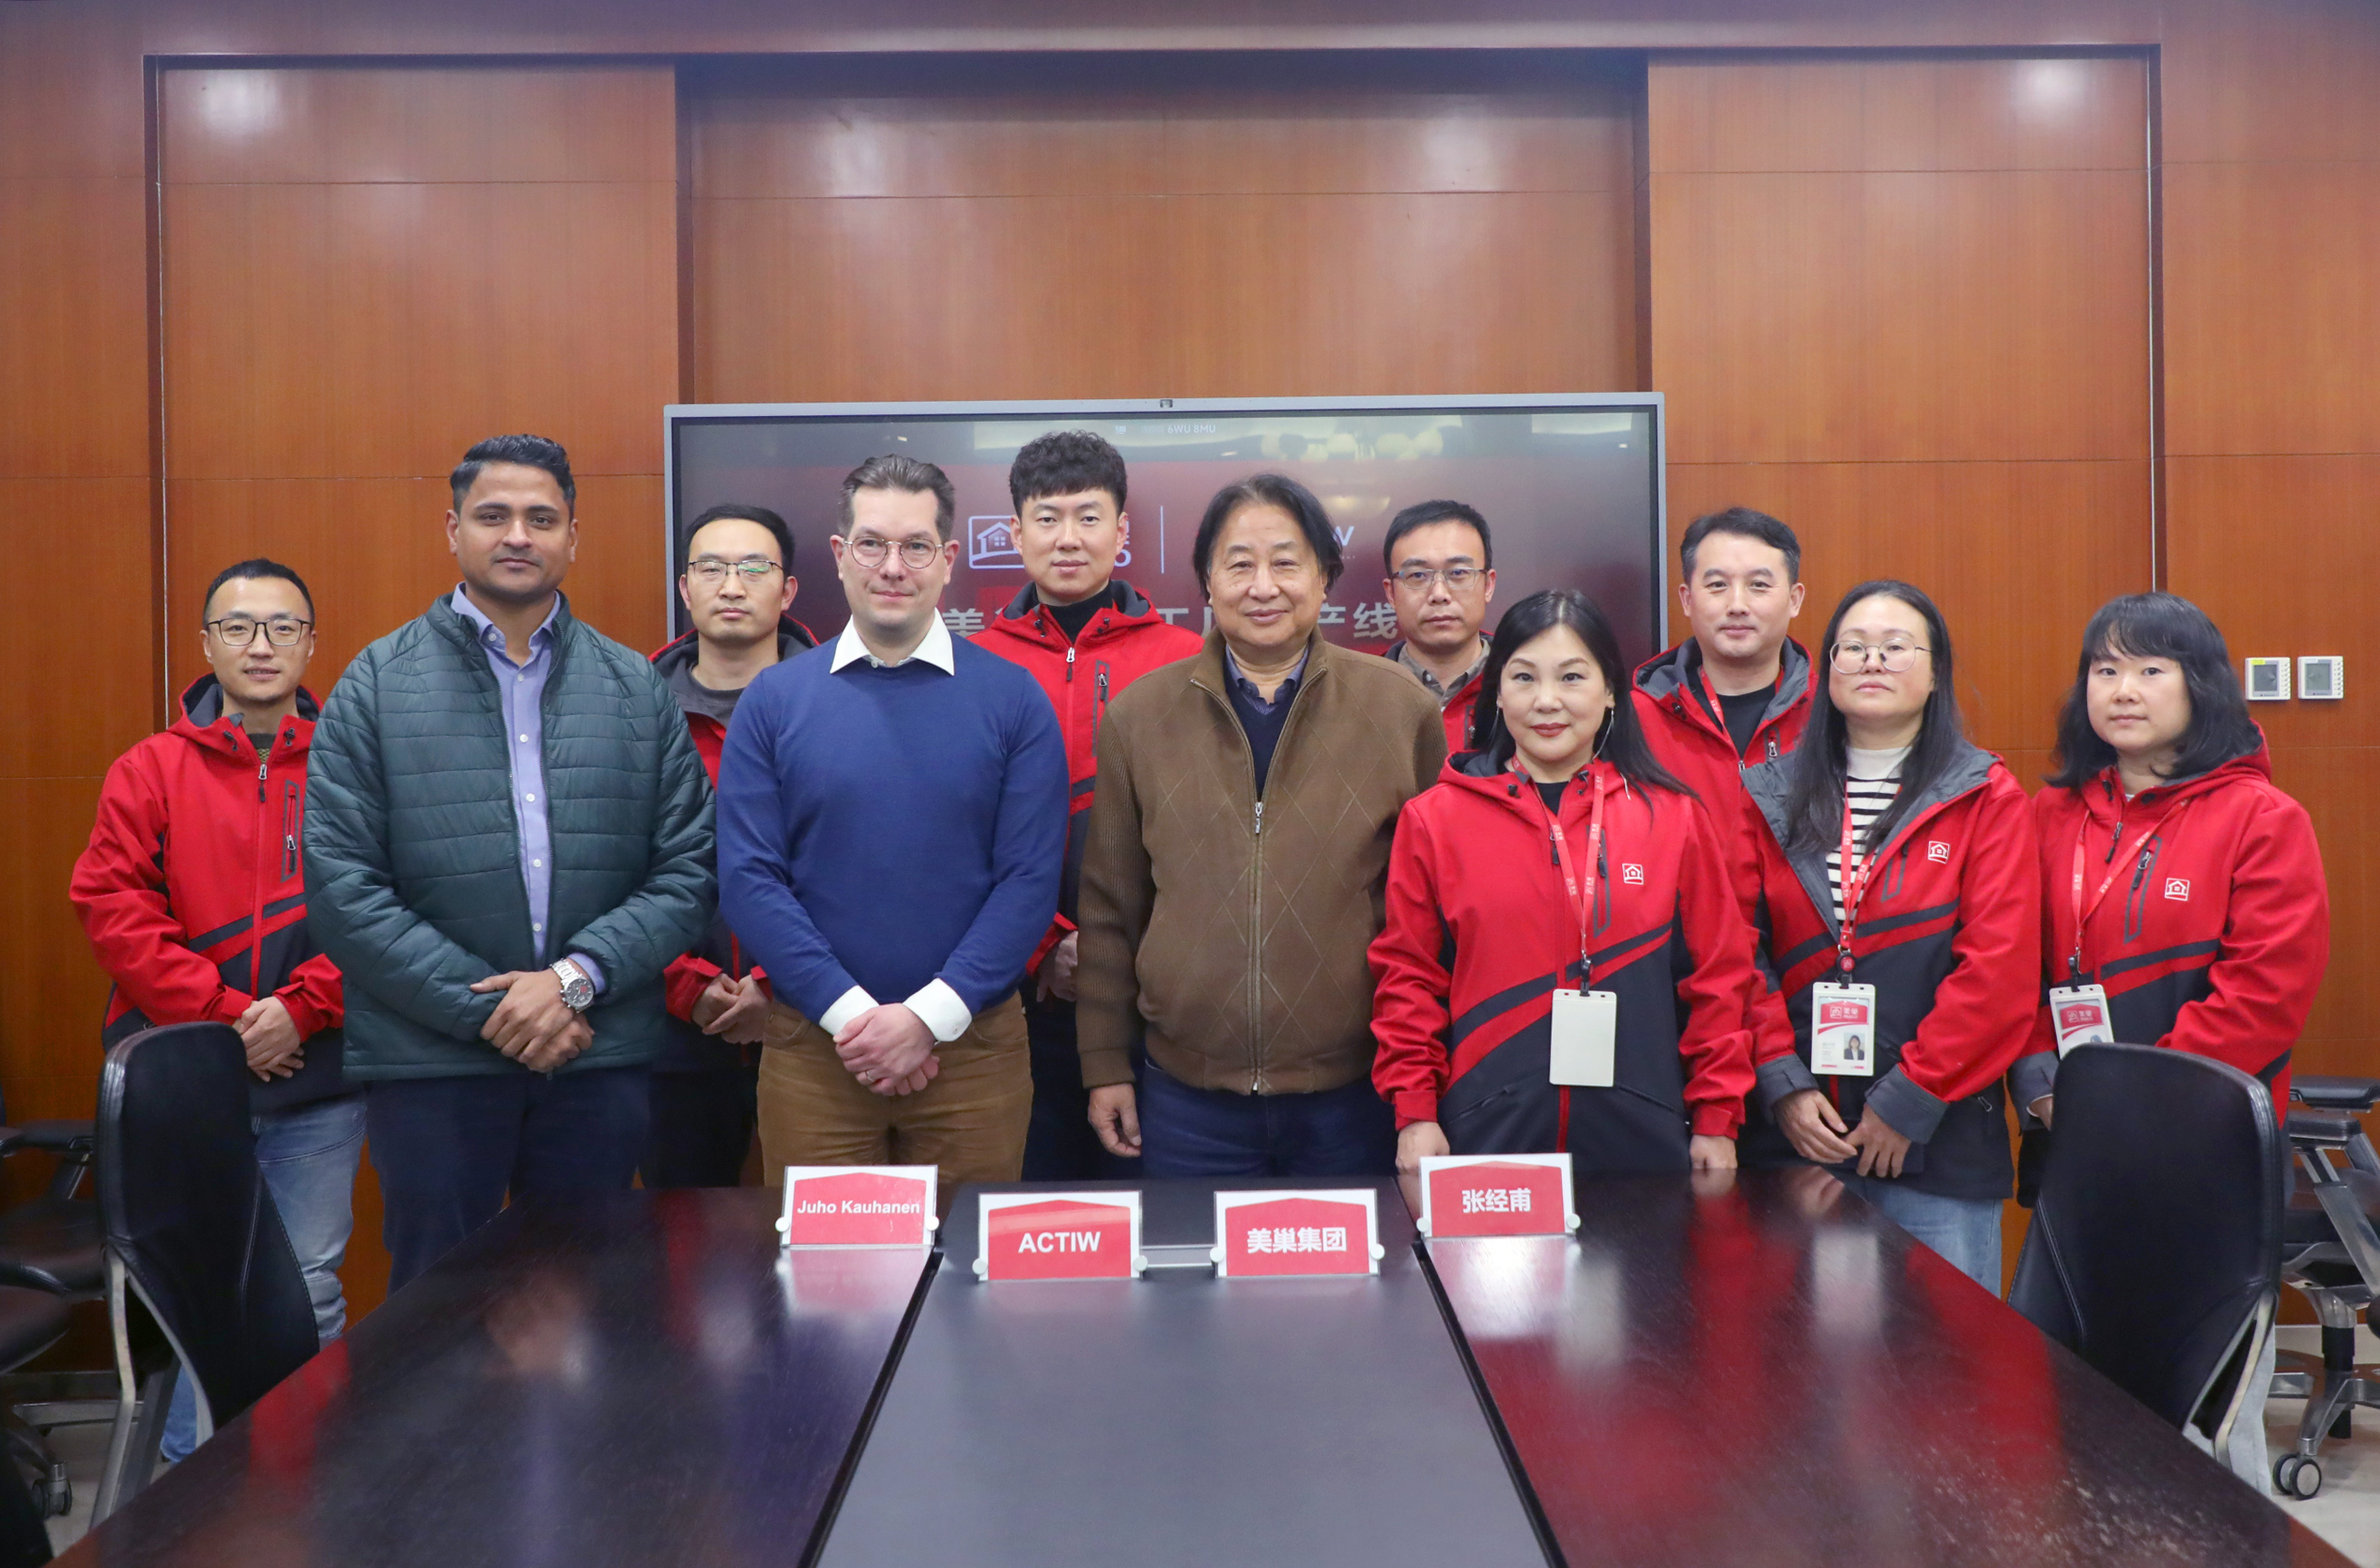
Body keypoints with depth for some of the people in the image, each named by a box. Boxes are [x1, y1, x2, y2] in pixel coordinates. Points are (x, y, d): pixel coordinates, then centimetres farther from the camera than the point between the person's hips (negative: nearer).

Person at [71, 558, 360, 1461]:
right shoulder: (150, 772, 5)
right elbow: (112, 908, -4)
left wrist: (300, 1009, -14)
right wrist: (220, 1015, -12)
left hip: (317, 1080, 0)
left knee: (310, 1287, 6)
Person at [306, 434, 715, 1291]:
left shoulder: (637, 689, 8)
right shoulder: (377, 685, 2)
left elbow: (687, 871, 2)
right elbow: (341, 888, -5)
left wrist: (575, 979, -12)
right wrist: (484, 1009, -11)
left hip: (601, 1058, 2)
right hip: (432, 1063, -2)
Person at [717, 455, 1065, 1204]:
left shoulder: (1013, 699, 0)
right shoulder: (774, 699, 2)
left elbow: (1030, 880, -5)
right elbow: (748, 878, -3)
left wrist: (929, 1016, -13)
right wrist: (851, 1012, -12)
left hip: (972, 1047, 0)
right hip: (814, 1046, 1)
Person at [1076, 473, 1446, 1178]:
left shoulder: (1400, 707, -1)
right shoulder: (1139, 714, 3)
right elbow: (1109, 907, 7)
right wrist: (1106, 1064, 7)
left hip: (1356, 1094, -1)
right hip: (1185, 1098, 1)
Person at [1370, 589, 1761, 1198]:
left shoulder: (1673, 816, 5)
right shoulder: (1434, 819, 3)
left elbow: (1718, 976, 7)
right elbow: (1408, 977, 5)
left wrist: (1717, 1121, 4)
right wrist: (1415, 1113, -1)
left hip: (1641, 1141, 1)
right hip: (1487, 1137, 0)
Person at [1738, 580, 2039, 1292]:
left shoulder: (1987, 798, 1)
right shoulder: (1771, 798, 8)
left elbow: (2000, 966, -8)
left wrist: (1911, 1099, -11)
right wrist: (1782, 1083, -8)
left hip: (1938, 1137, -2)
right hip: (1796, 1133, 2)